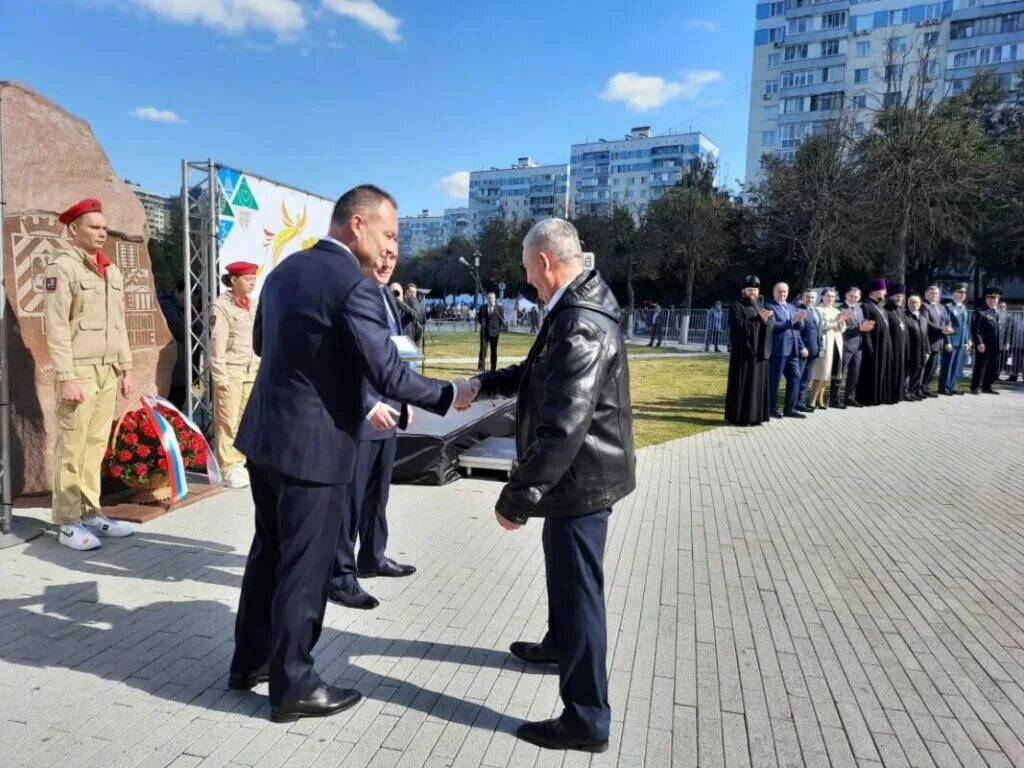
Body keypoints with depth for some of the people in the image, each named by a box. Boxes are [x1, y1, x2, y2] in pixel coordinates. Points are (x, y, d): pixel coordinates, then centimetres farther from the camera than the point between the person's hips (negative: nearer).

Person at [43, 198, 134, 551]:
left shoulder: (112, 271, 15)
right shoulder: (61, 267, -7)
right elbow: (56, 327, -12)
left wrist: (125, 367, 15)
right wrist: (66, 377, -17)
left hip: (108, 370, 7)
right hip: (80, 370, -6)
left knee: (97, 445, 10)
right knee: (72, 448, -1)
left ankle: (91, 513, 18)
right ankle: (68, 523, 6)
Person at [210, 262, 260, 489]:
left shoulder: (251, 305, 14)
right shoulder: (221, 306, -8)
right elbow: (217, 344, -12)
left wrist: (259, 369, 14)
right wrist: (220, 377, -15)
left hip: (250, 371, 7)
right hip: (230, 371, -7)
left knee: (245, 419, 8)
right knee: (228, 421, -2)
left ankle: (239, 463, 18)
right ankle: (228, 468, 5)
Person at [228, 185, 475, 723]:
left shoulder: (285, 269, 8)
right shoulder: (354, 284, -19)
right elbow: (389, 376, -20)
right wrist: (451, 395, -7)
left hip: (265, 434, 9)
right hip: (313, 445, -9)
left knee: (269, 552, 21)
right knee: (304, 567, 5)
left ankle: (250, 660, 37)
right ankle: (292, 687, 21)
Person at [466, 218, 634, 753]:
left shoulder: (581, 325, -27)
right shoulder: (577, 311, 7)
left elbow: (562, 427, -32)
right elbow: (539, 374, 20)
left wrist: (516, 496, -26)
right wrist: (483, 383, 11)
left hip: (582, 478, -11)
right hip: (577, 473, 11)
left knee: (579, 588, 1)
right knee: (564, 572, 28)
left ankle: (587, 720, 16)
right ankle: (559, 643, 53)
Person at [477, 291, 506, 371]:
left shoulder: (499, 309, 3)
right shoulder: (482, 308, 9)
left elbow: (502, 321, 4)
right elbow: (478, 318, 18)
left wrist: (500, 329, -6)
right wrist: (482, 324, 5)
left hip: (494, 332, -1)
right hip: (484, 332, 1)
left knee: (494, 350, 5)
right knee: (483, 349, -5)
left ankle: (493, 368, 11)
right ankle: (481, 367, -6)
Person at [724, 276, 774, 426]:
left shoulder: (759, 308, 19)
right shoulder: (737, 307, -2)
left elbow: (770, 327, 13)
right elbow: (740, 326, -18)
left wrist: (766, 319, -8)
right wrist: (759, 319, -22)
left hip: (759, 352, 7)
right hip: (743, 352, -7)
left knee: (757, 384, 7)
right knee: (742, 385, -5)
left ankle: (754, 415, 13)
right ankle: (739, 417, 0)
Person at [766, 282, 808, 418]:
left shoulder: (792, 307, 19)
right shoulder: (769, 306, -4)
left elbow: (799, 328, 17)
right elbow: (773, 326, -16)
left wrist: (800, 319, -4)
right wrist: (791, 321, -21)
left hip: (792, 349, 7)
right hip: (777, 349, -7)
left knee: (795, 377, 5)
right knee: (774, 380, -2)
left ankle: (789, 408, 12)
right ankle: (772, 409, 8)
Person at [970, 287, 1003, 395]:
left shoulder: (999, 313, 18)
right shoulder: (980, 312, -4)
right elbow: (975, 329, -12)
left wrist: (1003, 344, 13)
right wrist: (979, 343, -20)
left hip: (997, 347, 7)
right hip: (984, 346, -7)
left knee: (993, 369, 11)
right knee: (980, 367, -2)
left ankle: (987, 387, 21)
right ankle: (975, 387, 6)